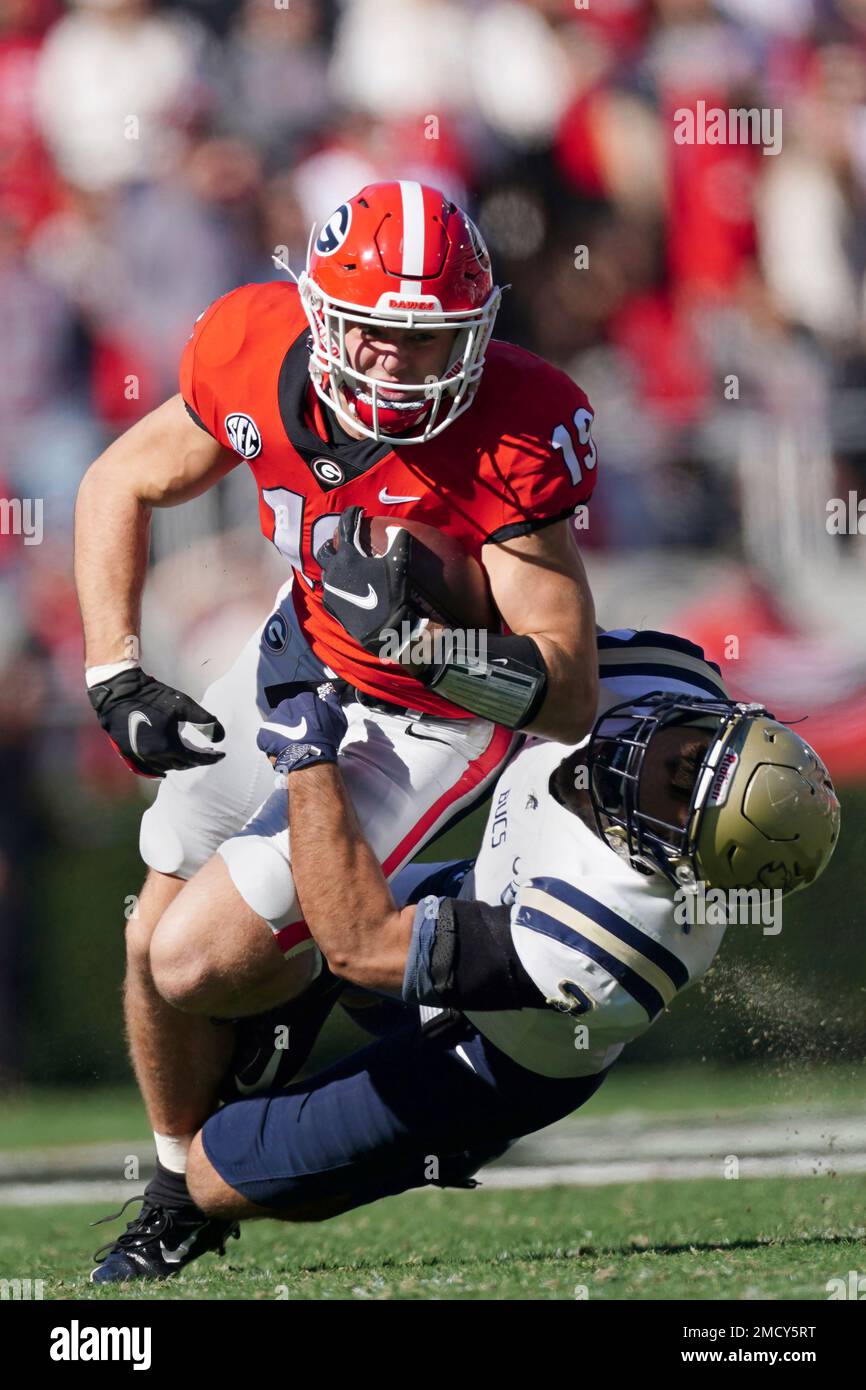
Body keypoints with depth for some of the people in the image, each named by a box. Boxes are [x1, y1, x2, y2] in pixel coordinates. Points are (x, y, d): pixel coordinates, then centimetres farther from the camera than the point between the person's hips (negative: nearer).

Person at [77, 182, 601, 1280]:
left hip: (436, 718, -5)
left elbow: (570, 700, -32)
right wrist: (117, 679, -11)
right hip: (298, 655, 5)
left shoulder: (514, 437, -35)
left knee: (195, 963, -12)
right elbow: (119, 488, -1)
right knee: (154, 942, 14)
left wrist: (425, 641, -47)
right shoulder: (257, 354, -22)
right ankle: (178, 1195, 40)